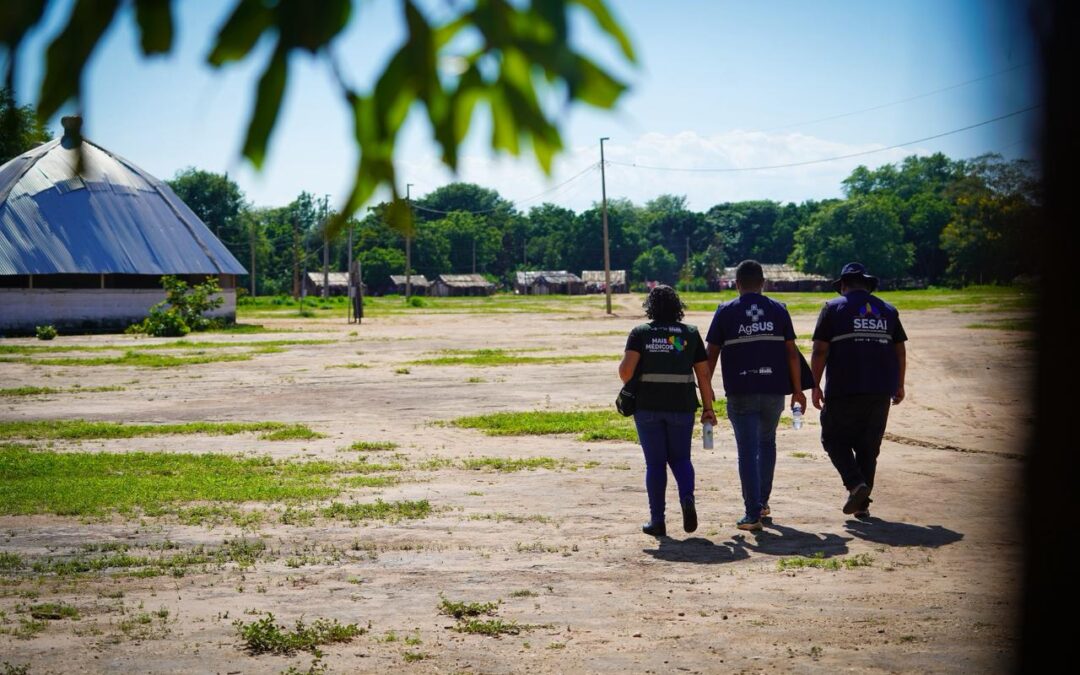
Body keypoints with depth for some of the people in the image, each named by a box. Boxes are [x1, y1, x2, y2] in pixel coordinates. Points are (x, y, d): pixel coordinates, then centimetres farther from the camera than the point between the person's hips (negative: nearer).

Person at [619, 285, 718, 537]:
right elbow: (703, 374, 3)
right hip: (681, 406, 1)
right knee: (680, 458, 15)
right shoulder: (690, 333, 5)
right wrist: (708, 408, 9)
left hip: (647, 406, -1)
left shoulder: (640, 333, -1)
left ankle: (657, 520, 6)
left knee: (655, 462, 7)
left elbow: (626, 369, -13)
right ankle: (687, 498, -12)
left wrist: (629, 384, 8)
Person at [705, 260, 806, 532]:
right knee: (767, 443, 22)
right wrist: (797, 389, 10)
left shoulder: (726, 311, 1)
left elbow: (712, 354, 0)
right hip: (774, 390, 2)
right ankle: (762, 501, 29)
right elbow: (792, 352, 4)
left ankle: (753, 513, -6)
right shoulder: (778, 310, 5)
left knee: (747, 451, -1)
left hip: (741, 392, -2)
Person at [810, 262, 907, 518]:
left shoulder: (833, 308, 1)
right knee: (869, 446, 11)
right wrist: (898, 385, 21)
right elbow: (900, 351, 12)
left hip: (844, 391, -4)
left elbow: (820, 351, -6)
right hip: (881, 391, 4)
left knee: (835, 439, 8)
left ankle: (856, 484, -13)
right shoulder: (887, 310, 13)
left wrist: (815, 385, 0)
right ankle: (862, 504, 10)